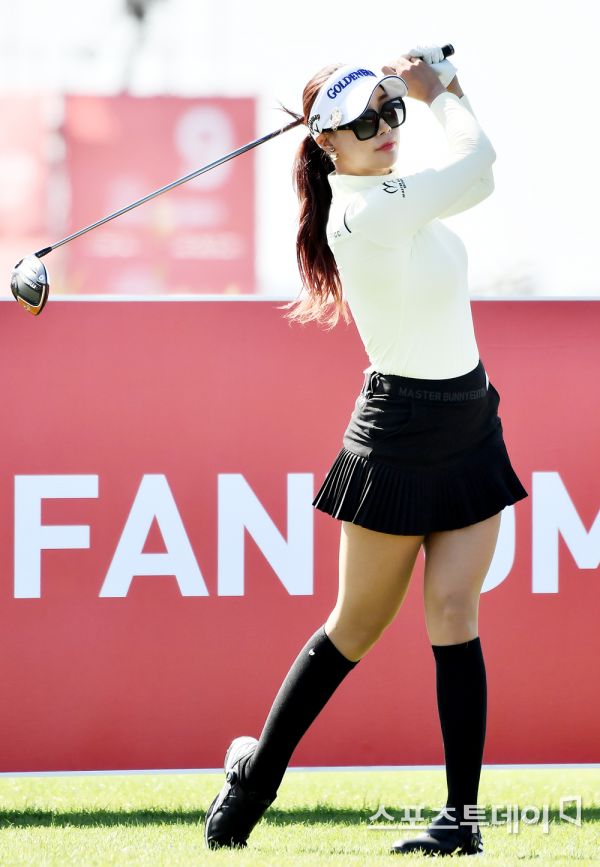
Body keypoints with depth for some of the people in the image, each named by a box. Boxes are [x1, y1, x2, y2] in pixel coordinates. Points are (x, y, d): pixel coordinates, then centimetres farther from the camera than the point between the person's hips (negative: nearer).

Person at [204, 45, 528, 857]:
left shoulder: (392, 197, 5)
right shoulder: (364, 211, -21)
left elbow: (474, 175, 21)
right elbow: (476, 161, -19)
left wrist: (431, 89, 8)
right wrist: (439, 94, -1)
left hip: (470, 425, 7)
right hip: (399, 435, -7)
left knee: (453, 613, -3)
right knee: (355, 628, 5)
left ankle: (463, 815, -4)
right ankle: (255, 773, 23)